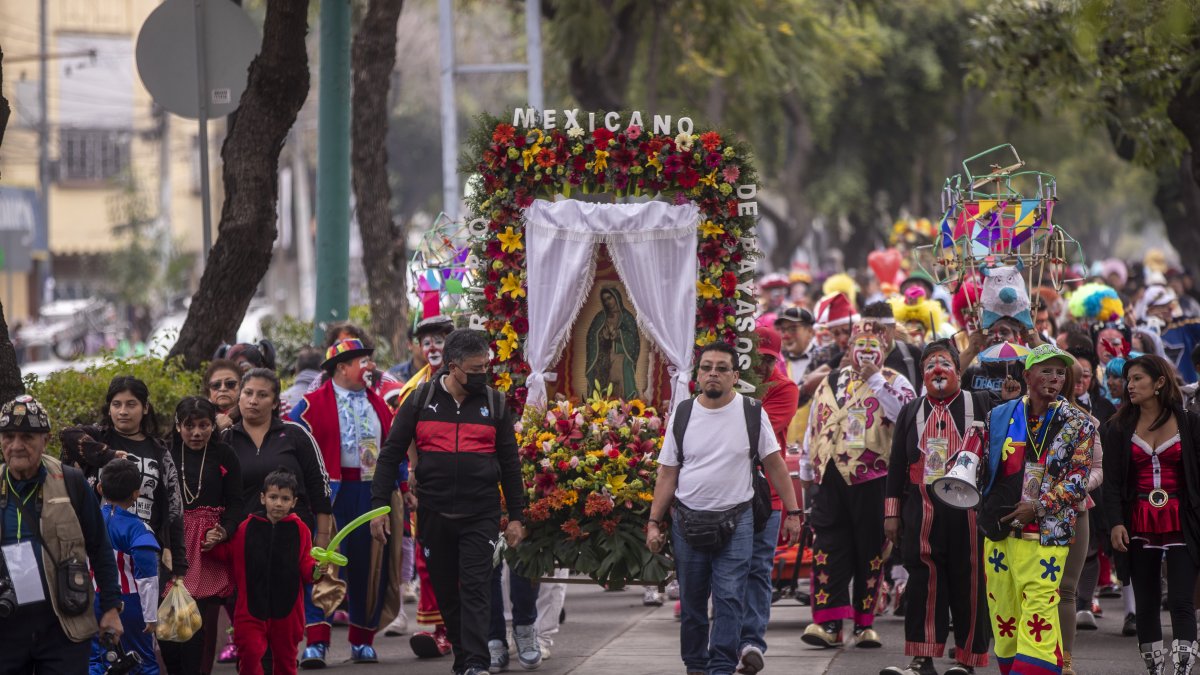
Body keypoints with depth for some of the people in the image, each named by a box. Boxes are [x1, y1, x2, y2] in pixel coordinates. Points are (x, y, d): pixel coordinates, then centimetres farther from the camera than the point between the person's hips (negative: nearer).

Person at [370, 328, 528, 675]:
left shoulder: (495, 403, 6)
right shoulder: (421, 400, 3)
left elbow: (509, 463, 10)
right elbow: (392, 454, 5)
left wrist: (516, 516, 7)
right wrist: (379, 505, -1)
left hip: (481, 514, -1)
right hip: (434, 515, 1)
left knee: (475, 588, -11)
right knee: (446, 592, 7)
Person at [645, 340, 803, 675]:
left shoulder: (752, 413, 0)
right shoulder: (683, 415, 5)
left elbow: (775, 465, 3)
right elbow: (667, 474, 7)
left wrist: (792, 512, -1)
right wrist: (654, 523, 2)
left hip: (735, 521, -2)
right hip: (688, 521, 2)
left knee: (729, 599, -10)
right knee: (691, 602, 9)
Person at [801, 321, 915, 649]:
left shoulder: (893, 382, 5)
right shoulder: (830, 382, 18)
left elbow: (905, 414, -17)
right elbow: (813, 428, 23)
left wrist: (875, 378, -16)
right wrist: (807, 474, 21)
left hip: (872, 478, -3)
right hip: (831, 478, 3)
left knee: (870, 549, 2)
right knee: (829, 547, -5)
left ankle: (864, 623, 9)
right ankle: (829, 622, -6)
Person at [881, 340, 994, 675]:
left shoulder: (981, 405, 6)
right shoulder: (910, 412, 16)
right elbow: (897, 465, 15)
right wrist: (892, 513, 9)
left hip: (969, 511, -2)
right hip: (922, 510, 2)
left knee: (968, 582, -1)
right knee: (924, 581, -4)